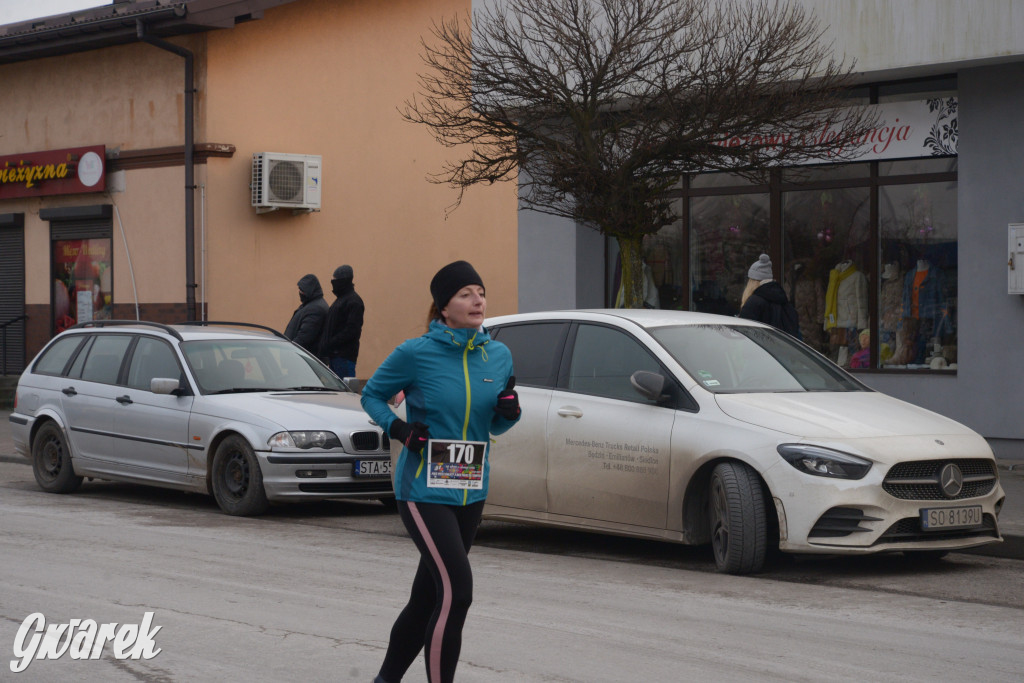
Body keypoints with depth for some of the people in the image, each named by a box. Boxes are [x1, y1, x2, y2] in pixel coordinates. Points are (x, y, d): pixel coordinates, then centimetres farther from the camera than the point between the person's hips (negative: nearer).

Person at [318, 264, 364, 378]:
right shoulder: (341, 299, 20)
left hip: (345, 355, -10)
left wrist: (330, 344, -20)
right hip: (334, 354, 10)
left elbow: (351, 330, -19)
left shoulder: (354, 301, -11)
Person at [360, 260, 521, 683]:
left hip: (470, 494, 6)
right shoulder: (416, 354, -10)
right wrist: (397, 428, -12)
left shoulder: (498, 356, 5)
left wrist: (510, 411, -7)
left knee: (427, 597, 13)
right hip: (423, 491, -5)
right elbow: (371, 395, 5)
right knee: (456, 591, -17)